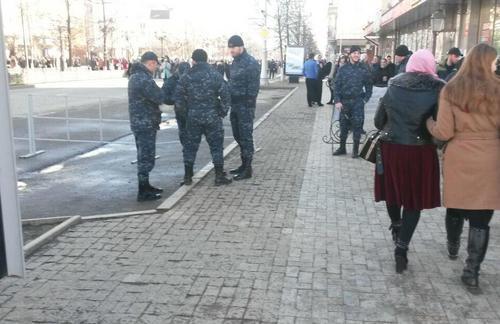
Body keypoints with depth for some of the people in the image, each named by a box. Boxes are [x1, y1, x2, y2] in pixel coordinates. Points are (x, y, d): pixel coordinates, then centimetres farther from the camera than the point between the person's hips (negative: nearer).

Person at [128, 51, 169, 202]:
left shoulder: (136, 76, 13)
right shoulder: (144, 79, -21)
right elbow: (161, 97, -21)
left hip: (139, 122, 10)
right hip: (146, 124, -10)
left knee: (144, 156, 18)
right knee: (146, 157, -4)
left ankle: (145, 186, 29)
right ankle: (143, 192, 2)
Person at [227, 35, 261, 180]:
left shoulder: (251, 63, -14)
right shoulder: (235, 62, 13)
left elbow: (253, 86, -18)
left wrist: (249, 105, -20)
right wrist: (230, 102, 13)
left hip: (245, 106, -9)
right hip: (235, 105, 9)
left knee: (246, 137, -3)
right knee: (238, 136, 14)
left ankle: (248, 169, 3)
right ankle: (244, 164, 25)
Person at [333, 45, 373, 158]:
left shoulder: (364, 69, 1)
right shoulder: (343, 69, 1)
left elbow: (369, 84, 7)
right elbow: (337, 85, 0)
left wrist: (366, 98, -2)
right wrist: (337, 101, -7)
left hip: (358, 102, -1)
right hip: (344, 101, 1)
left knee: (357, 125, -1)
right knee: (343, 125, 9)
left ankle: (356, 150, 9)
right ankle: (342, 148, 21)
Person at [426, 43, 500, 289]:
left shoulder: (451, 90, -4)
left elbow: (444, 133, -7)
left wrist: (428, 123, 11)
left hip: (458, 160, 2)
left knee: (455, 207, 21)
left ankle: (453, 248, 43)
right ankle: (472, 271, 5)